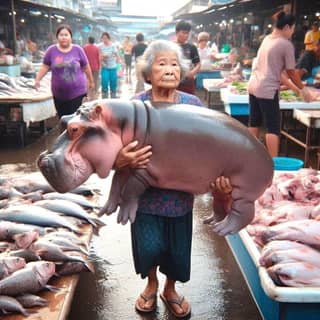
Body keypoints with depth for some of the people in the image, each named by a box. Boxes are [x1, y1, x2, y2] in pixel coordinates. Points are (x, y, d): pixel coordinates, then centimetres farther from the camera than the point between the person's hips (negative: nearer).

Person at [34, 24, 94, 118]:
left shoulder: (78, 50, -2)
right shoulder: (51, 50, 0)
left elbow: (86, 67, 7)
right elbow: (45, 67, 6)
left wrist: (91, 81, 15)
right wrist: (37, 79, -5)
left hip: (77, 92, -2)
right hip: (59, 93, 2)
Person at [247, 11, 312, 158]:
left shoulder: (266, 39, 13)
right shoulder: (286, 44, -10)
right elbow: (291, 72, -4)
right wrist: (302, 89, 10)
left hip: (253, 86, 8)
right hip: (268, 89, -8)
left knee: (254, 123, 15)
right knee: (273, 127, -3)